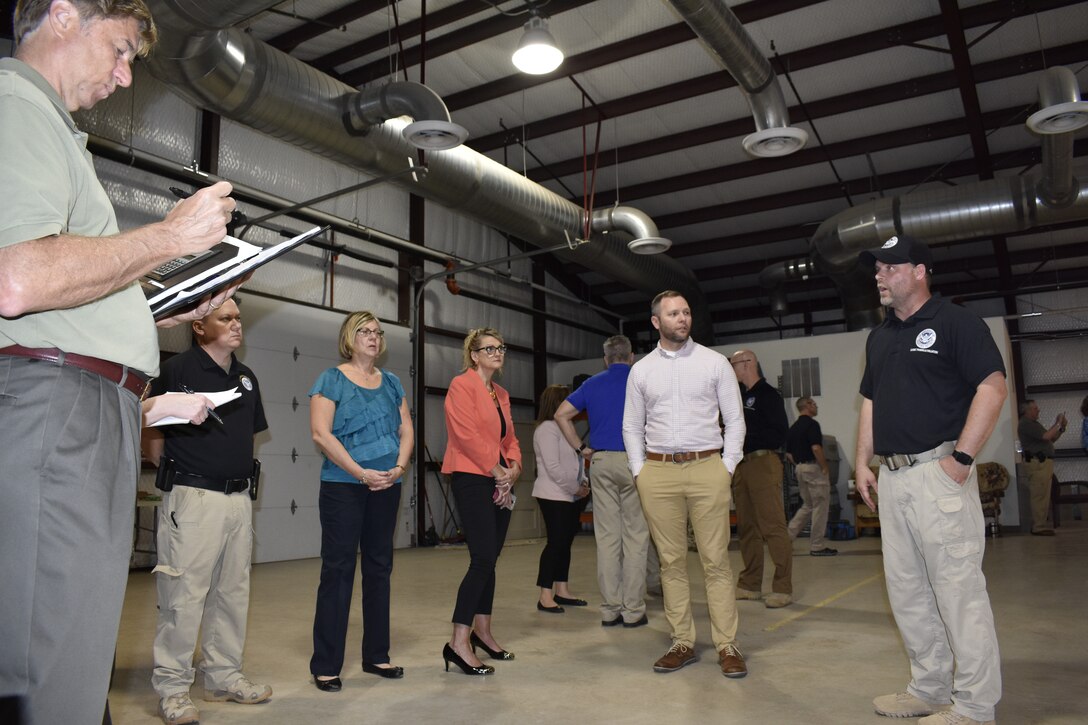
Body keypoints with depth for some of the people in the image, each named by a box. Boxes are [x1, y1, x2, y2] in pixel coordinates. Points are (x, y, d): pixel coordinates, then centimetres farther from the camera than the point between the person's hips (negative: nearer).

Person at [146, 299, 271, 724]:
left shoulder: (246, 377, 14)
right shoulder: (175, 370, -6)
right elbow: (153, 436, -5)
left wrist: (244, 476, 13)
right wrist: (177, 476, -2)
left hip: (240, 498, 7)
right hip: (194, 497, -7)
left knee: (233, 592, 13)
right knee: (184, 593, -3)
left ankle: (224, 677, 25)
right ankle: (172, 688, 10)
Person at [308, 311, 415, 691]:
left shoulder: (391, 382, 13)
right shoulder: (331, 379, -2)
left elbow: (406, 430, 11)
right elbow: (321, 433, -12)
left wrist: (399, 467, -8)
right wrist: (362, 473, -17)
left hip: (387, 488, 5)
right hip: (343, 486, -5)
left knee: (379, 568, 11)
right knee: (337, 570, -2)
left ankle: (376, 656, 23)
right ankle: (326, 666, 8)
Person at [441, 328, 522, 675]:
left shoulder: (501, 393, 19)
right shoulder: (462, 385, -6)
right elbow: (467, 434, -16)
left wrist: (514, 467, -2)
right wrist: (497, 471, -13)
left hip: (500, 483, 8)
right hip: (472, 479, -8)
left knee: (489, 559, 12)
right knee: (483, 559, -13)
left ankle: (482, 632, 23)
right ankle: (459, 643, -9)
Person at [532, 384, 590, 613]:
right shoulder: (547, 428, -13)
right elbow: (553, 467, -19)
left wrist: (583, 483, 5)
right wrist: (575, 488, -13)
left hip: (571, 497, 9)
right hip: (554, 496, -9)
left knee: (565, 543, 11)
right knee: (556, 543, -9)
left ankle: (562, 591, 19)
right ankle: (545, 597, -3)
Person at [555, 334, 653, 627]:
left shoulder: (592, 384, 11)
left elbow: (561, 414, 8)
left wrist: (581, 447, 9)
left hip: (601, 462, 3)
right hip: (634, 461, -3)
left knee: (607, 536, 6)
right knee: (635, 536, 2)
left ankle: (610, 609, 11)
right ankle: (633, 610, 4)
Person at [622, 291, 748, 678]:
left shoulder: (714, 362, 5)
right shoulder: (640, 370, 10)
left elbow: (735, 419, 5)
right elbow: (632, 427, 14)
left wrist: (727, 467, -2)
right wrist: (639, 471, 5)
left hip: (707, 468, -2)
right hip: (657, 472, 2)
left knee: (716, 561, 0)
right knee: (671, 562, 7)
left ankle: (727, 646, 9)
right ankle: (682, 643, 17)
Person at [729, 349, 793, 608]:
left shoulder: (768, 395, -5)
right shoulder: (739, 395, 19)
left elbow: (779, 435, -13)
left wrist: (745, 434, -16)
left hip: (763, 463, -8)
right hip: (741, 465, 8)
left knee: (773, 526, -8)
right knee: (746, 526, 10)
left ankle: (783, 588, -4)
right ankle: (750, 584, 17)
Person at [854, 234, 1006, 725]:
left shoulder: (954, 322, -5)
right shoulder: (879, 337, 17)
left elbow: (993, 387, -12)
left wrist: (962, 458, -18)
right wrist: (862, 462, 13)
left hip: (938, 472, -8)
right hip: (891, 477, 8)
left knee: (958, 587, -2)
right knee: (906, 590, 13)